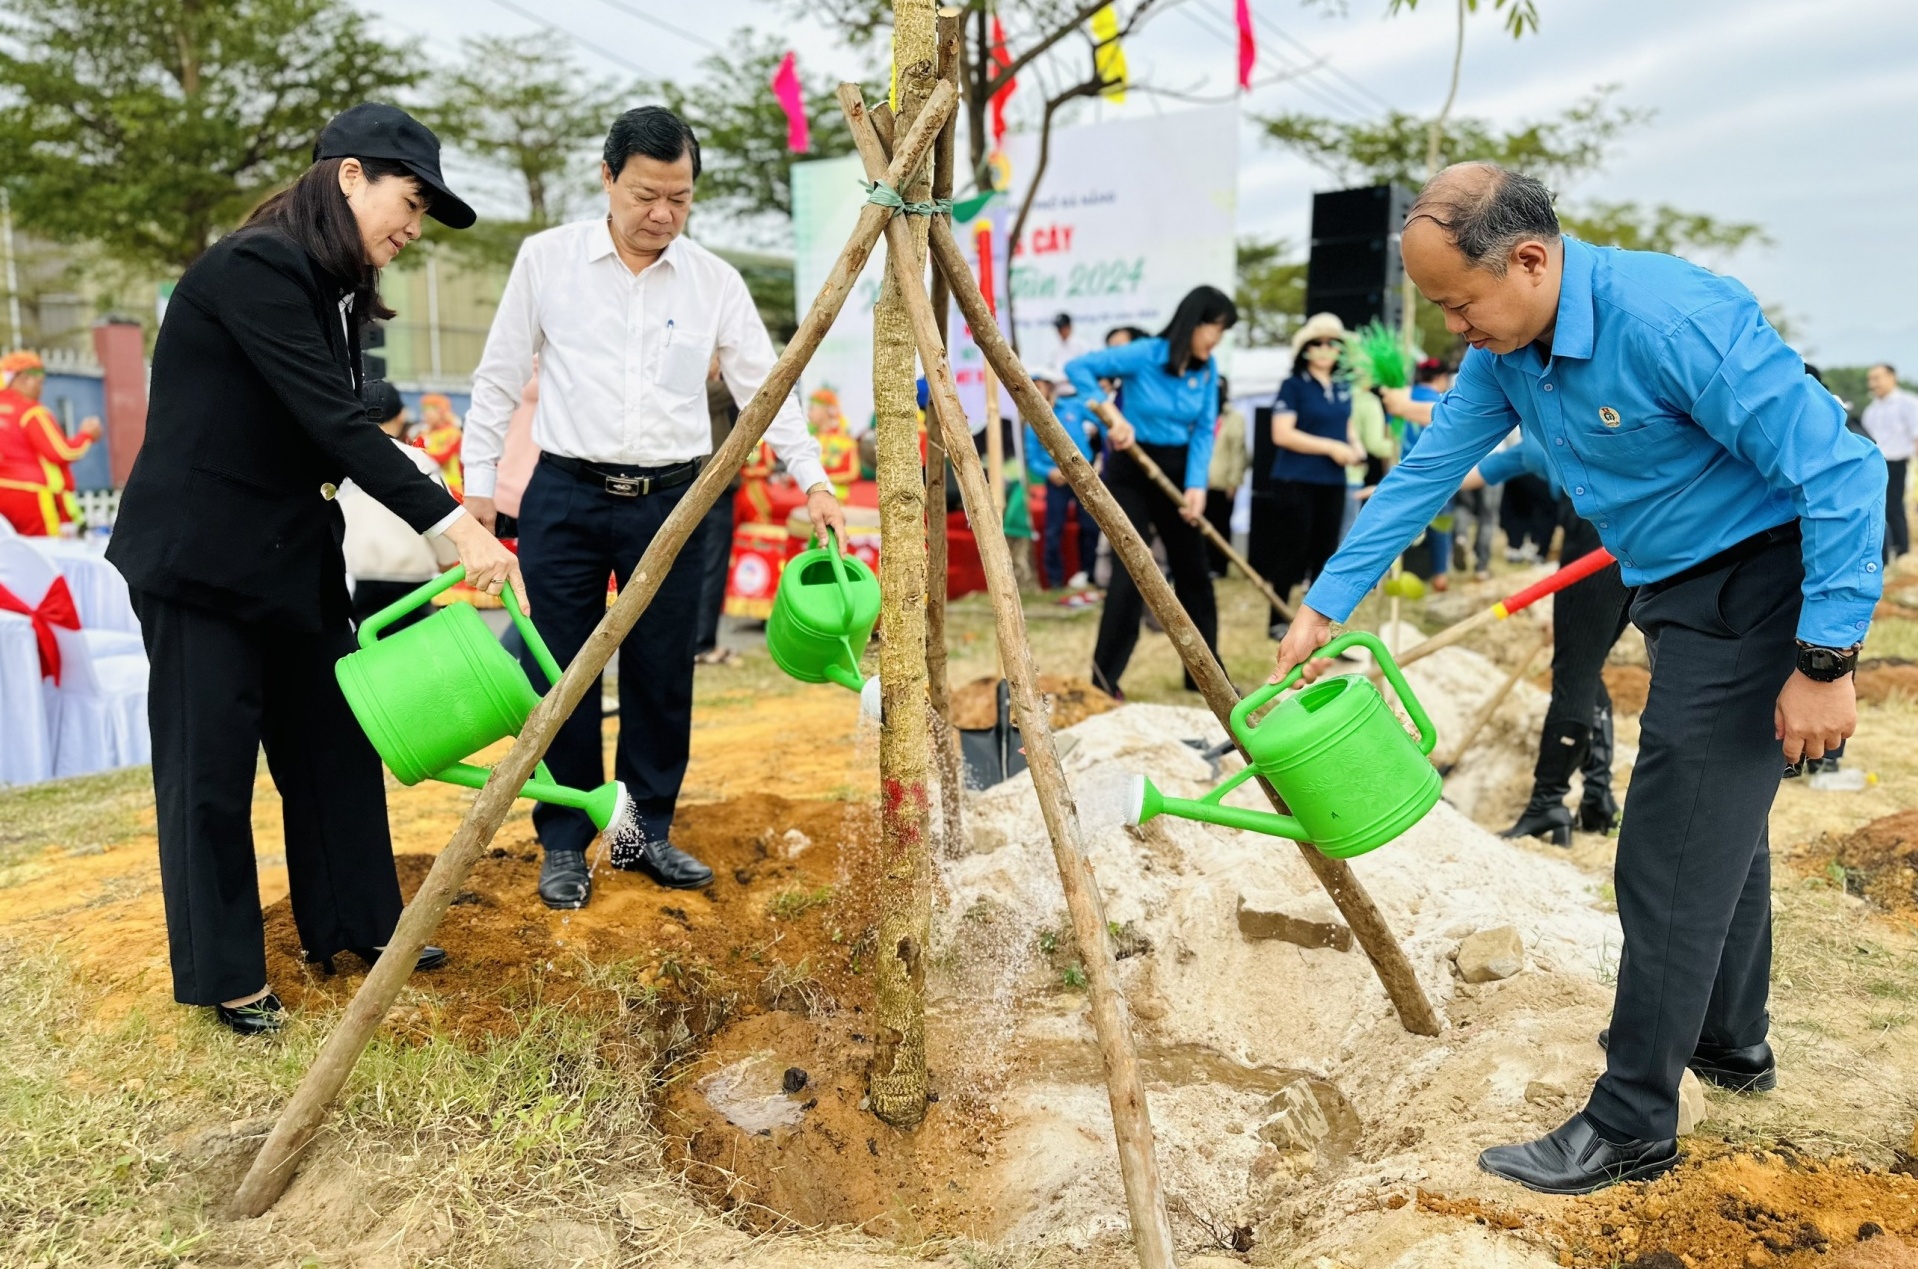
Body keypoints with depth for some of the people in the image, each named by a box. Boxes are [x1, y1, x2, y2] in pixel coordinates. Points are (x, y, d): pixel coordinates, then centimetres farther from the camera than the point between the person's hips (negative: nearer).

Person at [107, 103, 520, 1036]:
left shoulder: (335, 289, 9)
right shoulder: (254, 268, -19)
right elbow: (335, 425, -26)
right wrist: (454, 525, -28)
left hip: (291, 554, 9)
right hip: (200, 556, -9)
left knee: (334, 741, 12)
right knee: (211, 766, 2)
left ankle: (353, 925, 27)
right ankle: (223, 976, 17)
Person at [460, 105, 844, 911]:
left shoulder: (716, 282, 3)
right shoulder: (546, 259, 1)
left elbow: (764, 386, 6)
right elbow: (499, 377, 6)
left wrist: (812, 479, -3)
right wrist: (477, 478, 3)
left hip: (669, 500, 1)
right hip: (565, 496, -1)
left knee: (663, 678, 6)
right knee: (562, 676, 2)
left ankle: (648, 833, 22)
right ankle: (564, 846, 16)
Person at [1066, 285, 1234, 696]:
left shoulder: (1207, 368, -2)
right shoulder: (1144, 355, -18)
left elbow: (1204, 430, -4)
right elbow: (1078, 367, -19)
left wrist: (1196, 485, -17)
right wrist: (1111, 412, -29)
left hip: (1177, 472, 6)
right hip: (1131, 471, -6)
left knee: (1194, 570, 11)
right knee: (1132, 571, -10)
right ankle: (1104, 675, 0)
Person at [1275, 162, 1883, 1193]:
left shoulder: (1672, 319, -29)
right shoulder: (1504, 348, -2)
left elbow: (1842, 472, -26)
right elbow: (1425, 474, 3)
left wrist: (1826, 662, -23)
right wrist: (1324, 606, 2)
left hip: (1758, 585, -9)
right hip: (1677, 594, 9)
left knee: (1673, 859, -6)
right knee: (1720, 822, 22)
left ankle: (1631, 1127, 7)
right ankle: (1732, 1042, 42)